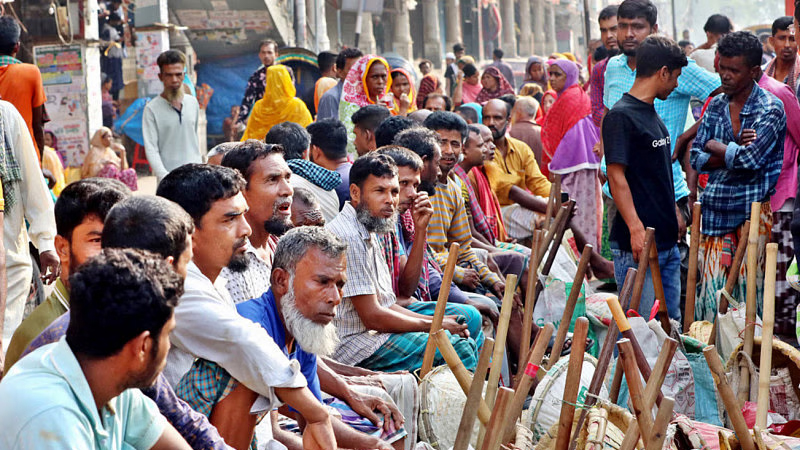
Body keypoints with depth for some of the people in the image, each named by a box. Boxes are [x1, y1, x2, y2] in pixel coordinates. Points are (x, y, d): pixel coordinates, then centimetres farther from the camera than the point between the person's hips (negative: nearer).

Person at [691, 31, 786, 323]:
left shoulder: (771, 109, -5)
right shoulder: (715, 106, 11)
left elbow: (751, 158, -18)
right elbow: (696, 158, 5)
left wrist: (716, 146, -2)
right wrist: (736, 151, -10)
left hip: (754, 210, -4)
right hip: (716, 209, 5)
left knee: (749, 291, -3)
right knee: (711, 291, 1)